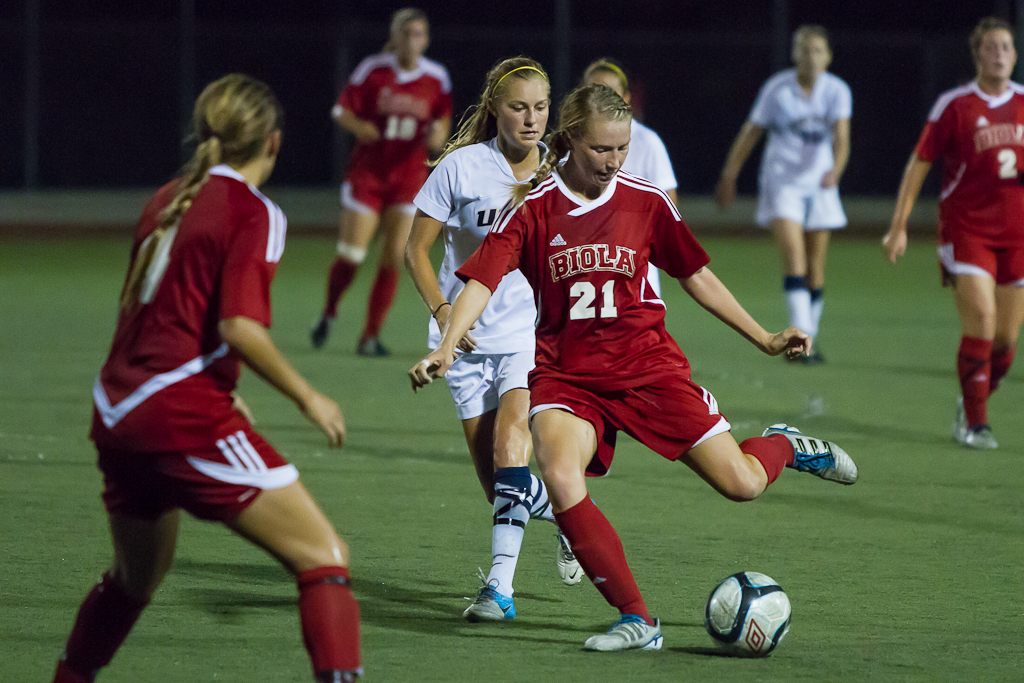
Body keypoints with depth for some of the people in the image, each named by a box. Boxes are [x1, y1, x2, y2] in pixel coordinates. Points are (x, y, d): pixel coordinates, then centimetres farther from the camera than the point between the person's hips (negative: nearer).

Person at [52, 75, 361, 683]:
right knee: (324, 557, -9)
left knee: (137, 578, 30)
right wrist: (307, 397, -7)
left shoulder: (169, 200, 16)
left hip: (118, 409, 8)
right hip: (182, 412, -8)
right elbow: (240, 327, -18)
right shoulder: (254, 214, -7)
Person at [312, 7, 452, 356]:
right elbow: (342, 109, -1)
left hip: (410, 176, 2)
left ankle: (370, 336, 4)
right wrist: (358, 126, -21)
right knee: (350, 256, -5)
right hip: (368, 171, -2)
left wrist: (438, 135, -9)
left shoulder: (437, 78, 0)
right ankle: (328, 314, 24)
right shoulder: (373, 70, -7)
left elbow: (443, 118, 13)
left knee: (393, 260, -6)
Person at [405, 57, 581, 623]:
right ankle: (561, 513, 32)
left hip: (533, 332, 0)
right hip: (469, 338, 0)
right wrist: (441, 309, -16)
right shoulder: (461, 167, -8)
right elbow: (417, 249, -2)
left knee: (509, 442, -24)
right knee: (498, 484, -1)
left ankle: (500, 584, -24)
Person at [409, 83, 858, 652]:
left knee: (741, 483, -6)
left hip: (650, 368, 1)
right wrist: (446, 347, -31)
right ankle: (637, 621, -21)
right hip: (567, 375, -1)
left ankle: (784, 447, 34)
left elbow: (695, 274, 12)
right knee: (560, 480, -30)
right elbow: (483, 279, -15)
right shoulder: (532, 209, -6)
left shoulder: (646, 200, 0)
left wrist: (763, 338, 14)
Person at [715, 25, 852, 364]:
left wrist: (835, 169, -38)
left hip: (820, 186, 3)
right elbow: (750, 132, 4)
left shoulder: (837, 91, -5)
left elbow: (841, 136, -18)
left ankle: (806, 341, 22)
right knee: (794, 257, -19)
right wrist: (729, 176, 9)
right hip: (782, 181, -3)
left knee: (815, 267, 8)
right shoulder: (776, 89, -7)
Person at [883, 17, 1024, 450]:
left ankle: (971, 404, 28)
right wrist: (899, 226, -2)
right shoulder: (955, 105, -4)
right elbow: (920, 163, 0)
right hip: (965, 230, -4)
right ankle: (974, 423, -7)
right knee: (980, 320, -17)